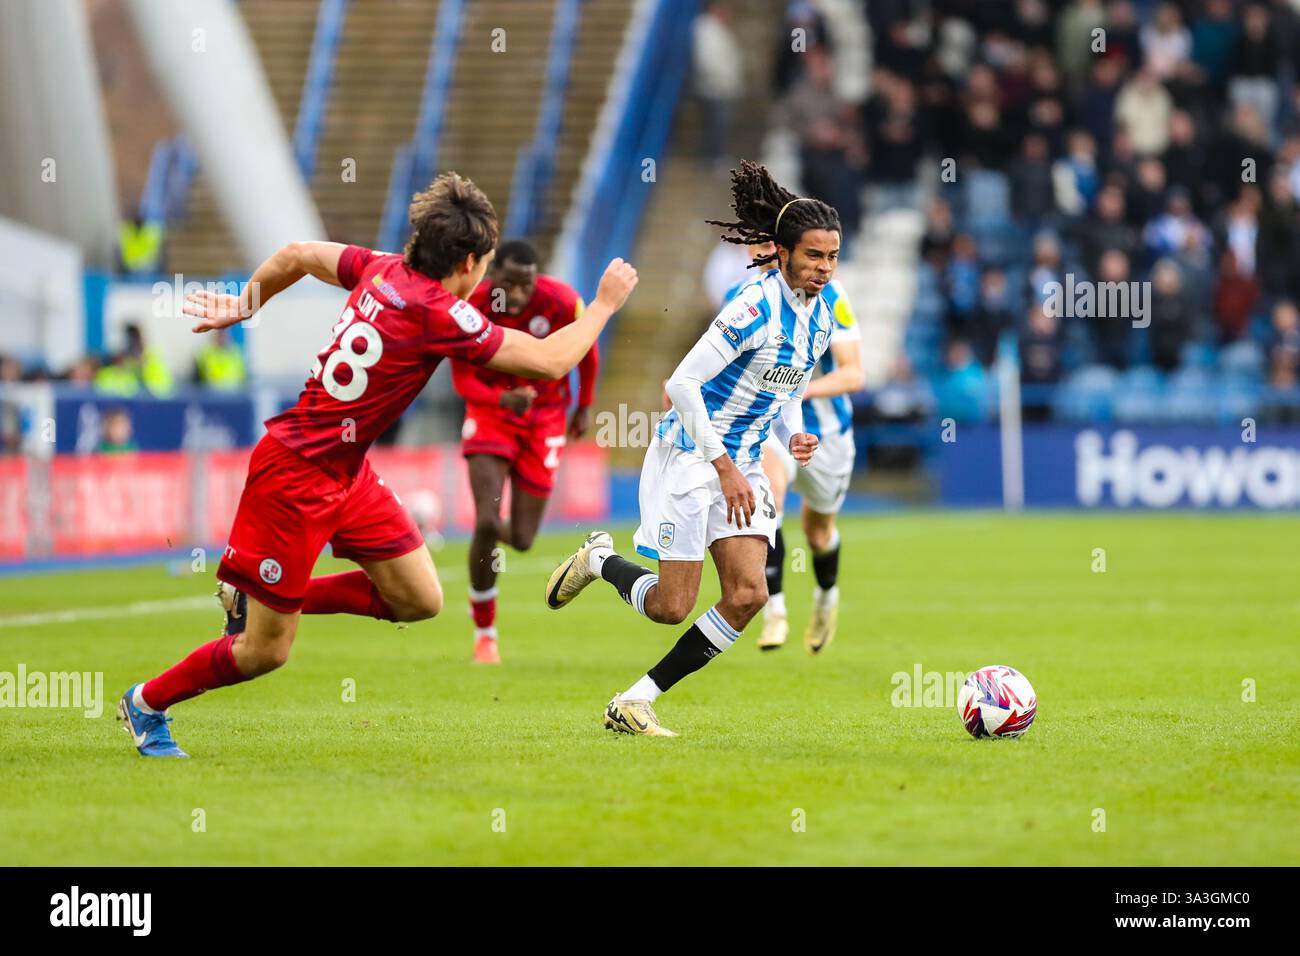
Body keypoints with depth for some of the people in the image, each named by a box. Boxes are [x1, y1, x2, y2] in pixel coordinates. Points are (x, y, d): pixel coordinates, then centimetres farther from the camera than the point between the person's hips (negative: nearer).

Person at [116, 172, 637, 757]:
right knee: (265, 652, 2)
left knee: (420, 600, 7)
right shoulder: (437, 313, -24)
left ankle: (251, 598, 20)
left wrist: (243, 305, 30)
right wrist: (605, 304, -6)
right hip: (296, 476, -9)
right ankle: (147, 703, 25)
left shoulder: (383, 270, -1)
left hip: (347, 473, 9)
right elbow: (550, 360, -20)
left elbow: (297, 254, 14)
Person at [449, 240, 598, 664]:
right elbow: (463, 380, -17)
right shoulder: (469, 307, -23)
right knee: (487, 523, -19)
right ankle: (484, 634, 2)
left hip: (545, 416, 1)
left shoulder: (561, 302, -21)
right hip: (490, 410, -1)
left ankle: (500, 534, 43)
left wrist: (584, 407, 11)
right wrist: (503, 399, -37)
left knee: (521, 540, 1)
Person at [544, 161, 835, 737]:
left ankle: (635, 703, 3)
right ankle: (599, 560, 26)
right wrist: (726, 468, -23)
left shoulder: (820, 318, 5)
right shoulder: (756, 308, -21)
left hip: (742, 465, 8)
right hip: (689, 457, -8)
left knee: (748, 596, -7)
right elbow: (683, 383, -23)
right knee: (673, 607, -7)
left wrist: (794, 437, -1)